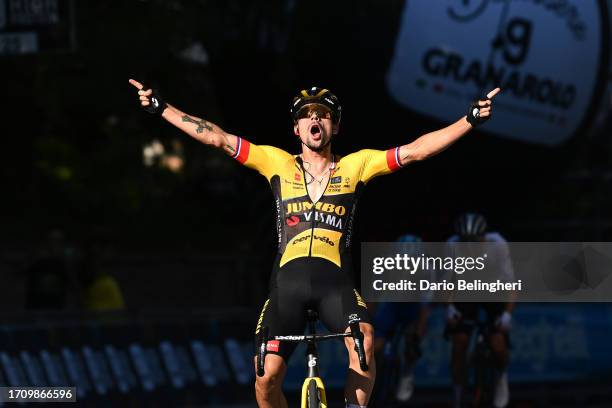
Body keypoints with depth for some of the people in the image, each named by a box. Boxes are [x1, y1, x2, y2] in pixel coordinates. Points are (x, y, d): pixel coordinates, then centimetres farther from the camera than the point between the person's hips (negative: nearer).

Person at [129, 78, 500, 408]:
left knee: (364, 342, -32)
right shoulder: (278, 164, 14)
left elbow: (414, 151, 7)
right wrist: (162, 108, 8)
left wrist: (471, 120, -1)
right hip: (288, 279, 1)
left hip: (336, 280, -1)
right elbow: (218, 138, 12)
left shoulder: (355, 166, 13)